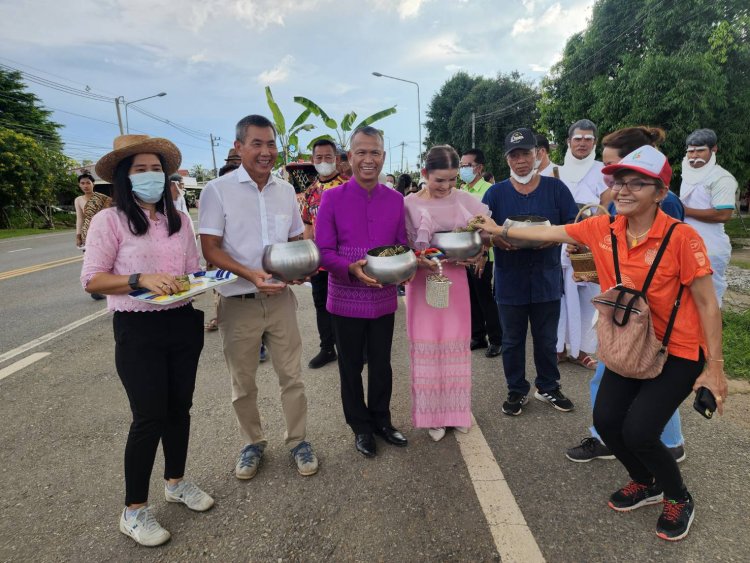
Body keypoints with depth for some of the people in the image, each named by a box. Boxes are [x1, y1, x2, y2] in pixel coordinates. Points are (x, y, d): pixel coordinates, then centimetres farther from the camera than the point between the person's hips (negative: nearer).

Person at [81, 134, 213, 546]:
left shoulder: (178, 220, 8)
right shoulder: (109, 220, -7)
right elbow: (91, 280, -11)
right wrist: (141, 280, -23)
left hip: (184, 324, 5)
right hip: (138, 330, -5)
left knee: (179, 408, 15)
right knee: (149, 417, -1)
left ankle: (176, 482, 38)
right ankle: (133, 510, 20)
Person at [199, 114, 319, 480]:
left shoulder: (286, 190, 6)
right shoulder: (218, 190, -7)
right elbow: (210, 249, -10)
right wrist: (251, 275, -24)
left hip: (280, 298, 3)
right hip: (238, 302, -2)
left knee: (291, 375, 10)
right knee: (243, 383, 13)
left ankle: (297, 440, 28)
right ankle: (252, 443, 33)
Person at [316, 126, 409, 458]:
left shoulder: (395, 199, 2)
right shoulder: (332, 198, -8)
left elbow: (402, 245, 9)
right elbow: (323, 251, -9)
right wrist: (352, 268, -27)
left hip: (384, 298, 3)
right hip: (346, 299, -2)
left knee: (381, 364, 17)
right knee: (351, 367, 12)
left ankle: (381, 421, 38)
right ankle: (360, 427, 33)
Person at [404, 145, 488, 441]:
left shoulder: (465, 200, 0)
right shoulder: (409, 204, -6)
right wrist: (420, 261, -23)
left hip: (456, 279, 2)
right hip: (423, 281, -2)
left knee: (456, 344, 12)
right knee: (427, 347, 5)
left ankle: (457, 410, 29)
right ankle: (433, 414, 20)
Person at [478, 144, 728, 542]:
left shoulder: (681, 237, -21)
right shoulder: (601, 229, -7)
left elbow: (707, 304, -15)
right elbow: (550, 233, 6)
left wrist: (714, 368, -13)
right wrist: (500, 230, 10)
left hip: (679, 352, -5)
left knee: (638, 431, -13)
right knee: (605, 419, -1)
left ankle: (679, 499, 21)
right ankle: (645, 483, 31)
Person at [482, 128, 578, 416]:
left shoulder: (555, 188, 2)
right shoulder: (495, 192, 2)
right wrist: (495, 238, -23)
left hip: (546, 278, 0)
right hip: (509, 280, 0)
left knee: (546, 339, 14)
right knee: (512, 340, 11)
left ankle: (548, 387, 34)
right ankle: (517, 390, 28)